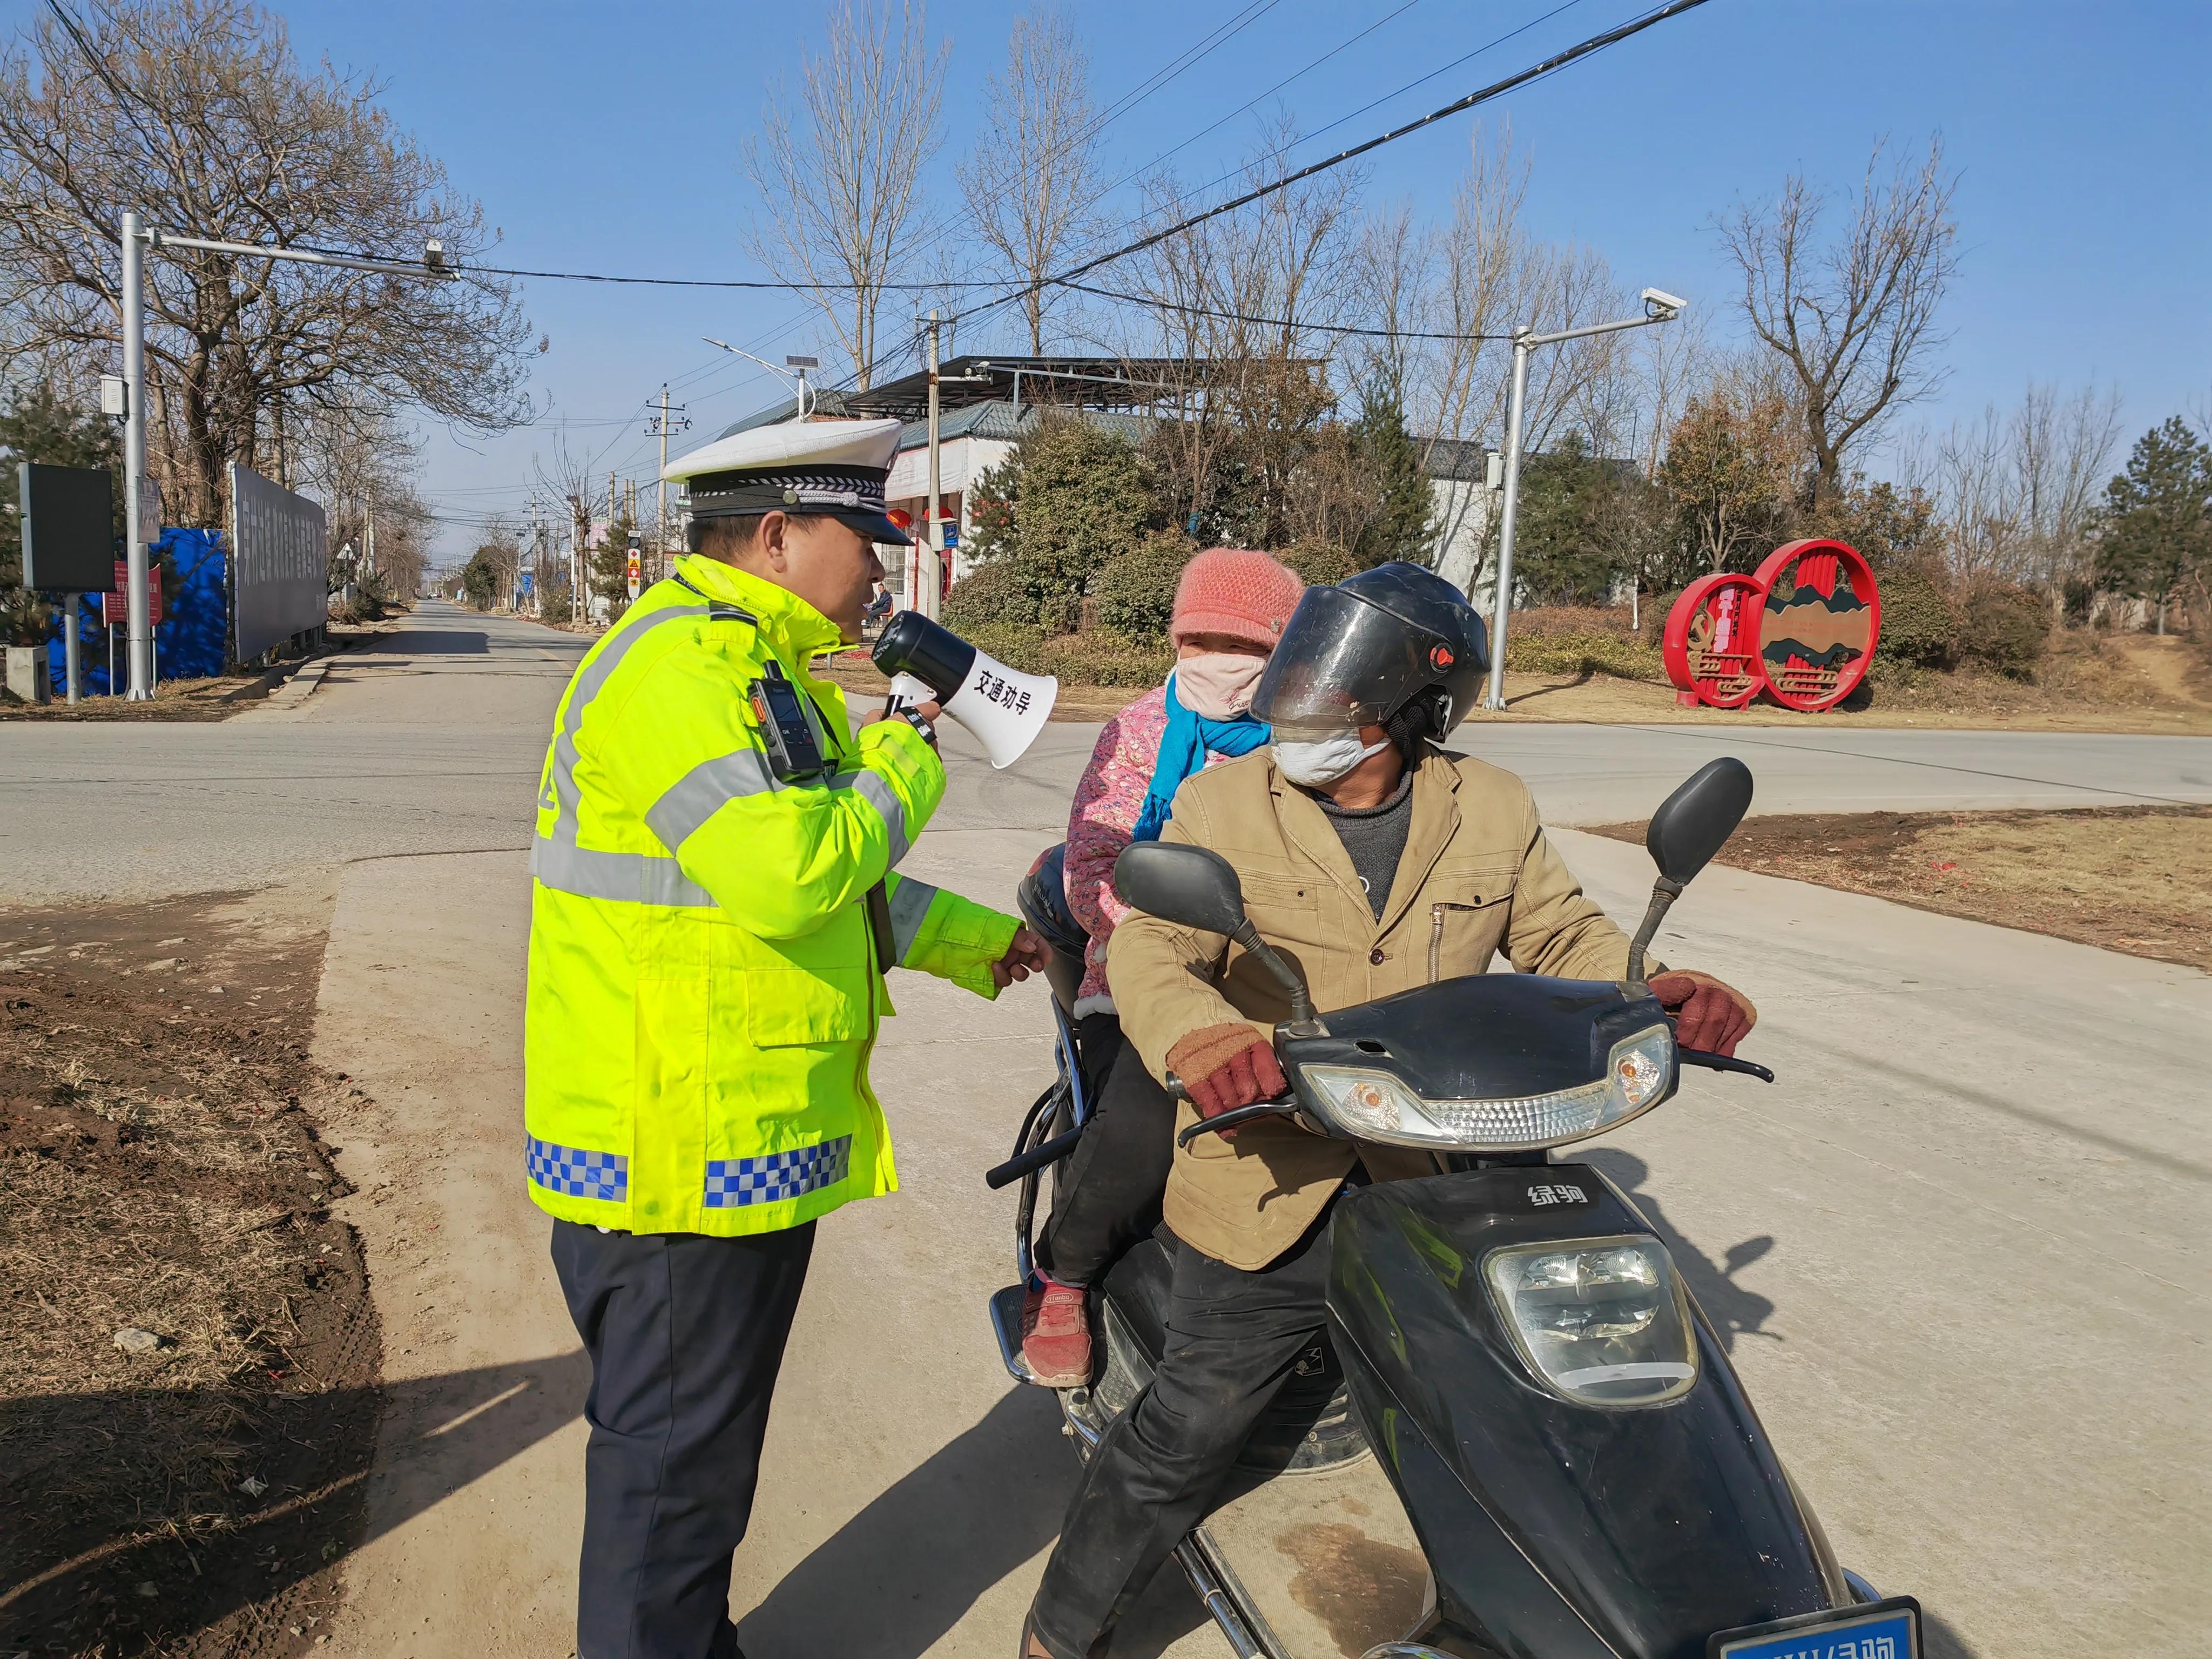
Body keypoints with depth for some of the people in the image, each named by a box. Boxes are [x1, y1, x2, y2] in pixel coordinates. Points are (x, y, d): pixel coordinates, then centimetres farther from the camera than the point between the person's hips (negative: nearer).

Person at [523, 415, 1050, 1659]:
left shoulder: (754, 667, 15)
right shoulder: (673, 669, -20)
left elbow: (828, 881, 23)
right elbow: (789, 875, -31)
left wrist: (970, 940, 23)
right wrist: (904, 772, -15)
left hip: (748, 1141, 10)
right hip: (683, 1155, -10)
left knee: (702, 1449, 24)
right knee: (675, 1464, 6)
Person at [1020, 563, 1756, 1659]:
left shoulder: (1493, 812, 2)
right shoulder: (1223, 803, -6)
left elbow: (1565, 938, 6)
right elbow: (1151, 949, -18)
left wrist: (1659, 991, -16)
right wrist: (1196, 1035, -40)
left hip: (1437, 1189, 3)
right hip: (1271, 1191, -3)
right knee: (1182, 1437, 3)